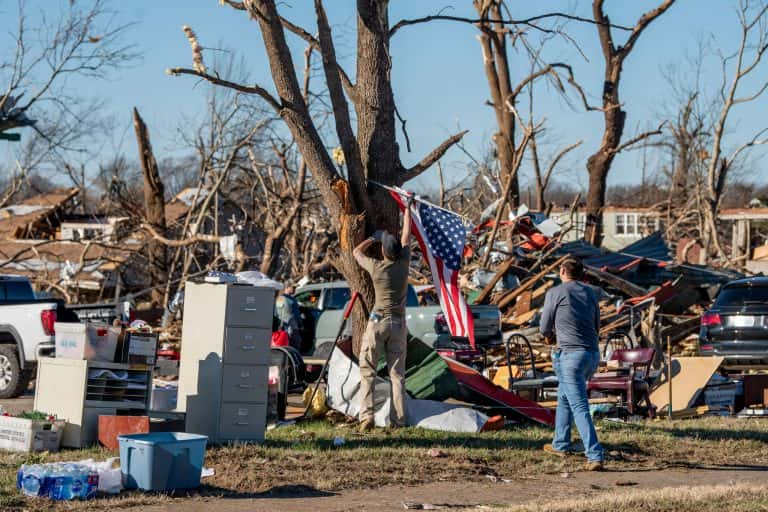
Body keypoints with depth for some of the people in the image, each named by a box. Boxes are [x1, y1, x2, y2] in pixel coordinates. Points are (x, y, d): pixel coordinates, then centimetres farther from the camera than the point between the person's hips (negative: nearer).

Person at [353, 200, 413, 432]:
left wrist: (374, 237, 22)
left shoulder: (376, 267, -8)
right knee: (397, 373, 5)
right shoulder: (403, 263, -3)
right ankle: (398, 420, 0)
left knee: (367, 371, 1)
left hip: (378, 322, -2)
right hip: (399, 324, 3)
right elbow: (406, 235, 13)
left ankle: (366, 416, -11)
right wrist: (407, 208, 24)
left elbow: (357, 251, 12)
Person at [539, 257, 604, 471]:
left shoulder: (555, 293, -3)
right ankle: (561, 444, 36)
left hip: (570, 355, -7)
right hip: (593, 354, 7)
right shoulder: (590, 293, 14)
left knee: (580, 407, -9)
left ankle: (595, 456, -17)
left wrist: (554, 334, 26)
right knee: (564, 397, 26)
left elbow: (545, 329, 4)